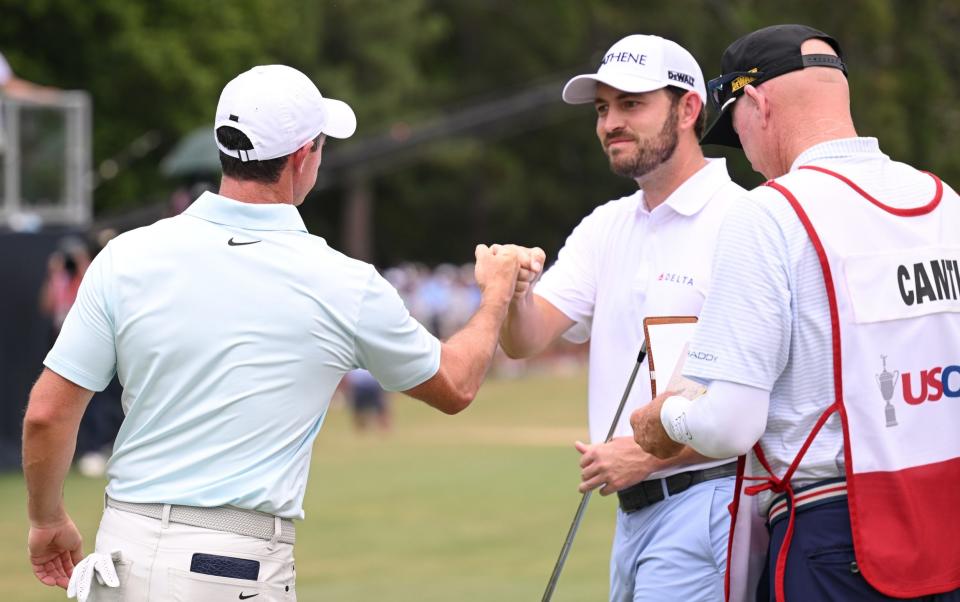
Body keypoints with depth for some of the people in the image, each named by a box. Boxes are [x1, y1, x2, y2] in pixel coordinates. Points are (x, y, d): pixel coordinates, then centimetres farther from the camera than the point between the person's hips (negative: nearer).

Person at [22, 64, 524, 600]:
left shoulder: (129, 256, -2)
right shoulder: (346, 286, -4)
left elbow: (47, 413, -2)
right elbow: (455, 386, 14)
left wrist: (48, 520, 16)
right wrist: (497, 294, 32)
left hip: (126, 549, 3)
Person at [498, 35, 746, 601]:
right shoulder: (606, 228, 14)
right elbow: (527, 339, 3)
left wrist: (650, 453, -18)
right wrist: (514, 294, -19)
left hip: (702, 507, -8)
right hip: (633, 512, 8)